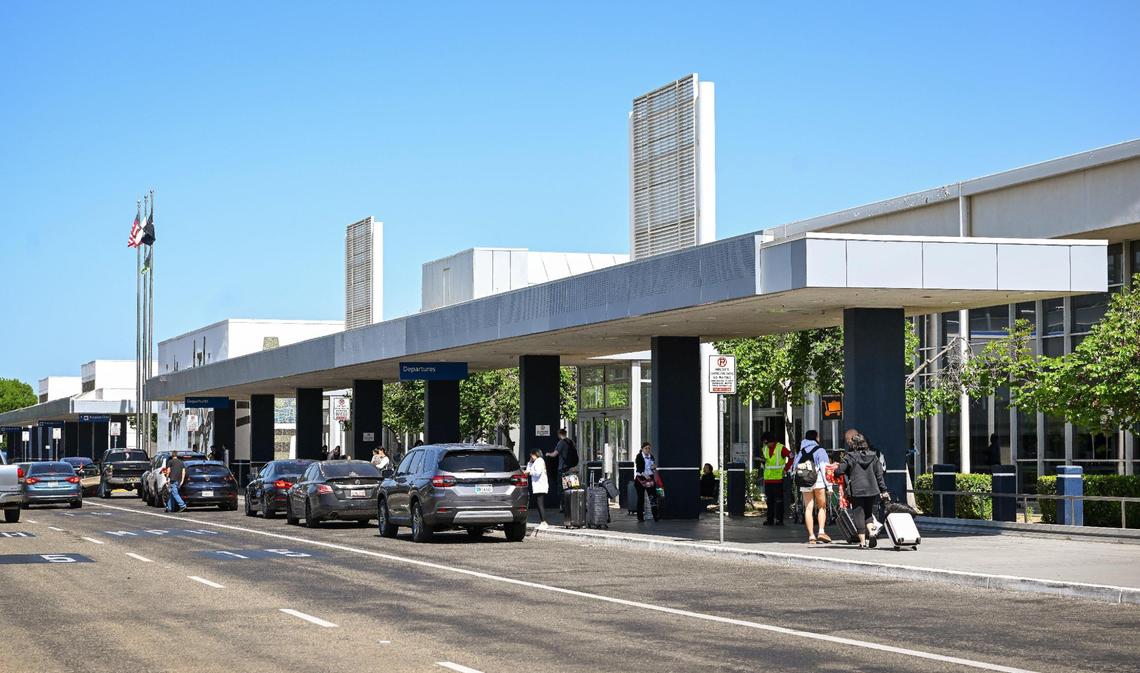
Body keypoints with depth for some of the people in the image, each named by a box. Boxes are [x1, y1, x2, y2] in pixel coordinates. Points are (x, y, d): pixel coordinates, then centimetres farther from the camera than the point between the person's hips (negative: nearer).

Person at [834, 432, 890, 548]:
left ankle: (863, 542, 2)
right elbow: (879, 474, 7)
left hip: (856, 491, -4)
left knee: (859, 514, 4)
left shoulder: (850, 457, -7)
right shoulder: (873, 457, 6)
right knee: (868, 513, 19)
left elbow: (839, 471, -7)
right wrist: (883, 490, 11)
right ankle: (871, 533, -3)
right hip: (872, 490, 4)